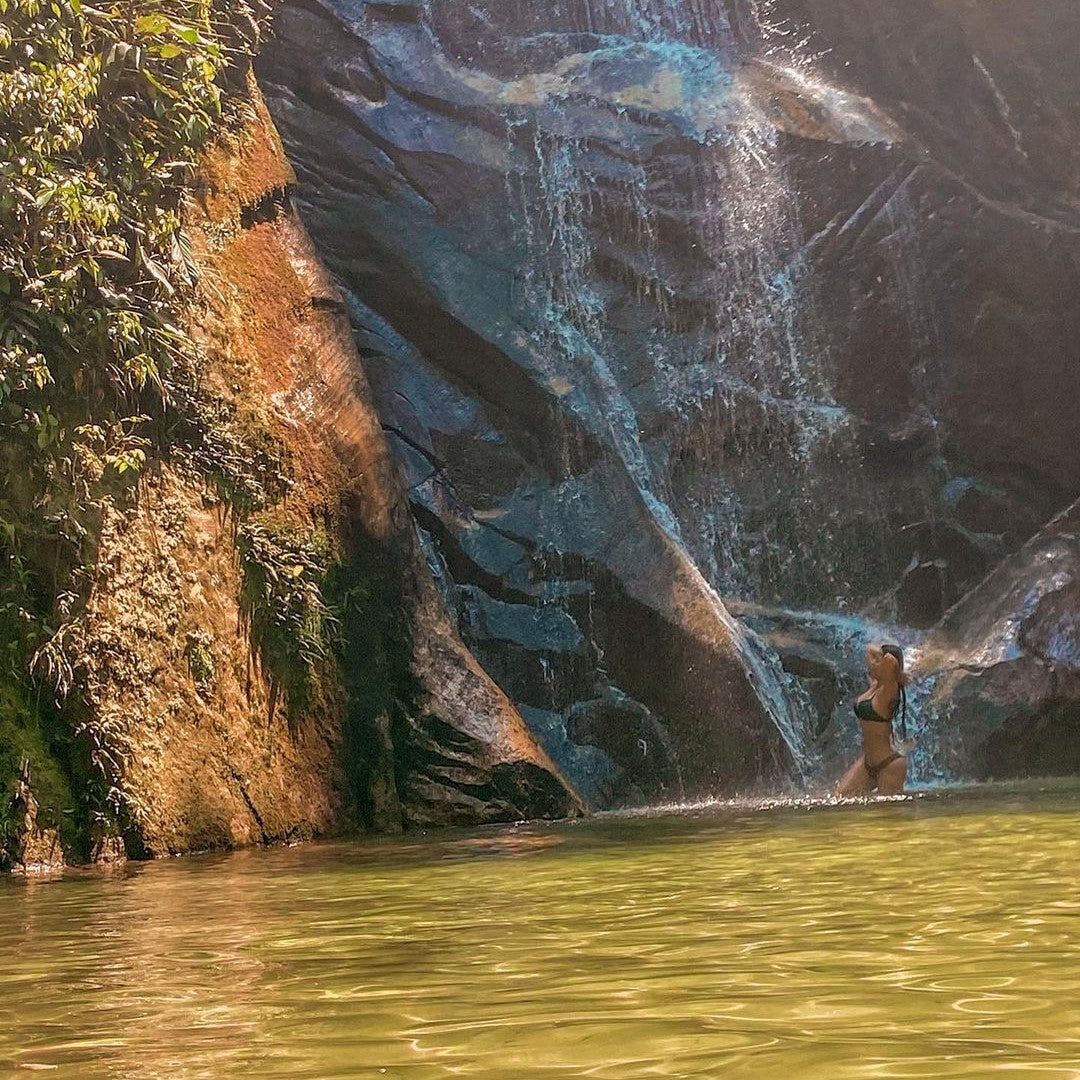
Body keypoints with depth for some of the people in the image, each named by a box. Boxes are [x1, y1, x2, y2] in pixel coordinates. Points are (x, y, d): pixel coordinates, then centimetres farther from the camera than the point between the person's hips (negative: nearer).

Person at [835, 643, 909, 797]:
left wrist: (899, 677, -19)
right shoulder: (875, 685, 6)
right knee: (840, 795, 10)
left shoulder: (888, 691, -19)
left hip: (889, 765, -9)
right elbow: (871, 649, 20)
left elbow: (890, 659, -38)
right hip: (869, 762, 9)